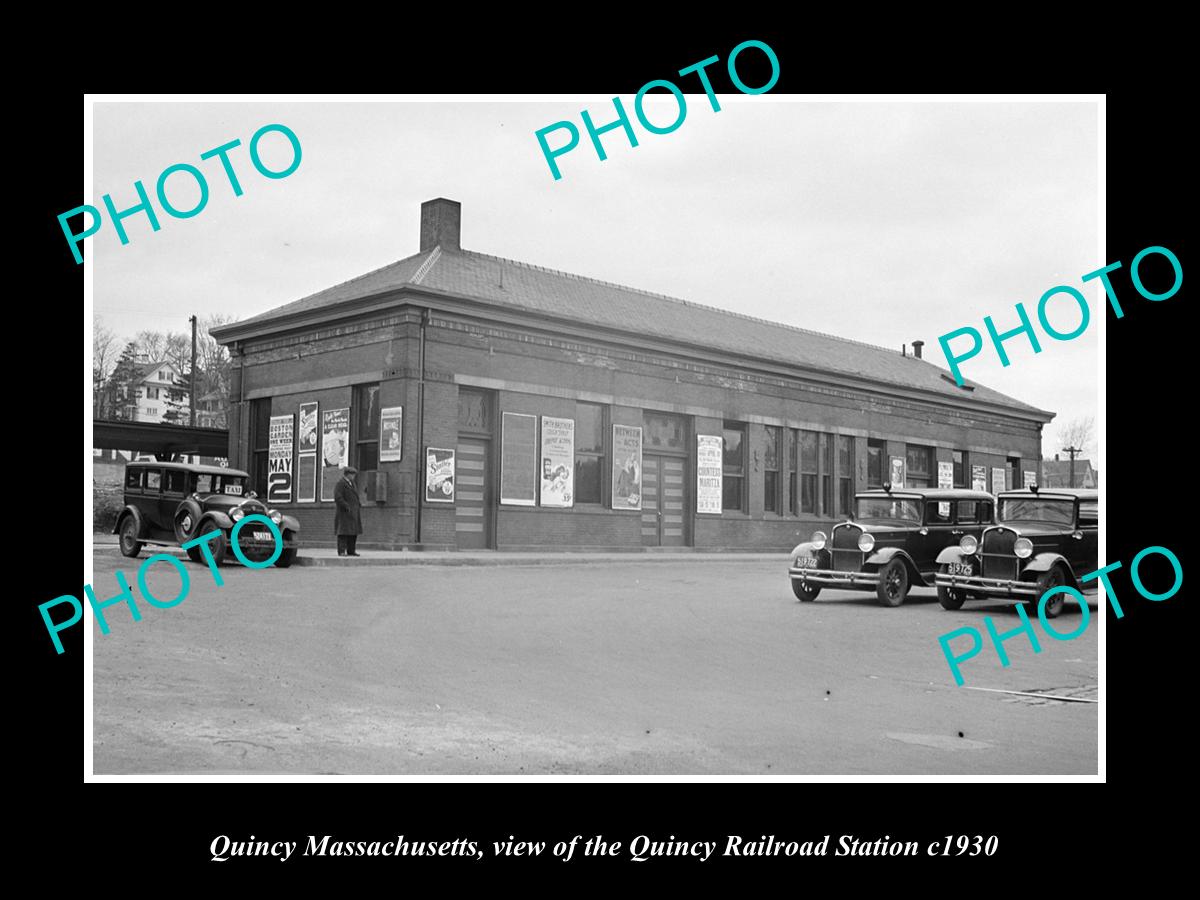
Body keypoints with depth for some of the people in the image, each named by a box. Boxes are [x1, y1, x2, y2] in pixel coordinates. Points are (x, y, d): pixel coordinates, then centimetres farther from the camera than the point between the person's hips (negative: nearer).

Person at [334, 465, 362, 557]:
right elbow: (337, 498, -19)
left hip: (353, 513, 9)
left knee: (353, 532, 6)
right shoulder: (340, 484, -10)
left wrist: (358, 504, 15)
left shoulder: (351, 483, 17)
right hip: (344, 512, -9)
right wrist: (347, 507, -23)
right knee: (343, 532, -10)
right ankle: (341, 551, -10)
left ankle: (351, 551, 8)